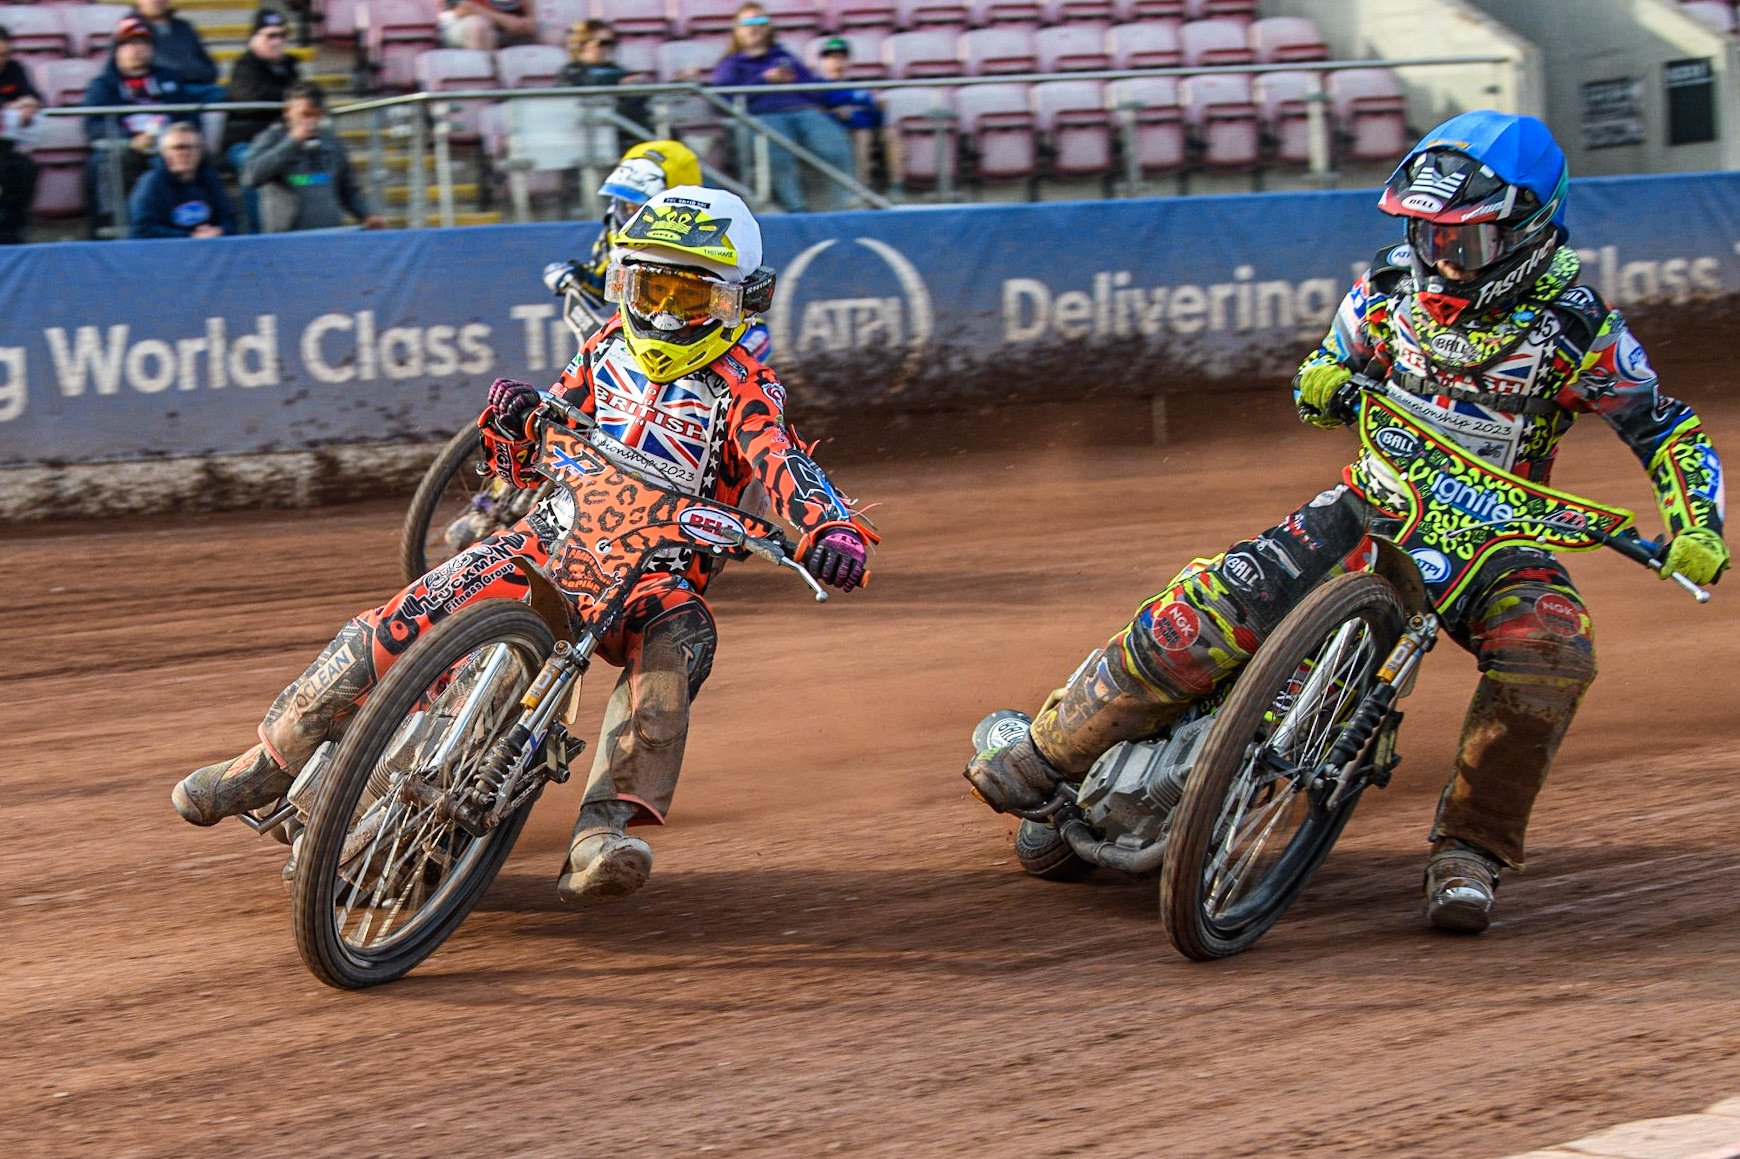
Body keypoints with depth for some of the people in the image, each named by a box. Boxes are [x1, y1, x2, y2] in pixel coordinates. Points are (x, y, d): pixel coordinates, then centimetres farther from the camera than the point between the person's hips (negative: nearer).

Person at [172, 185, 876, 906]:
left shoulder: (743, 388, -1)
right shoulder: (606, 352, 13)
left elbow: (786, 466, -19)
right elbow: (527, 468, 16)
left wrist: (834, 528, -39)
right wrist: (512, 429, -8)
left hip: (659, 573, -3)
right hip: (555, 535, 3)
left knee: (679, 640, -39)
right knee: (401, 622, -17)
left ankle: (603, 830, -51)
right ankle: (272, 760, -1)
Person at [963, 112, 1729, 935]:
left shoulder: (1575, 325, -11)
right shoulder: (1392, 287, -1)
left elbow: (1669, 432, -8)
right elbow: (1328, 375, 13)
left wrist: (1695, 528, -25)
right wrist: (1320, 383, -12)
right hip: (1377, 505, 2)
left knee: (1550, 650, -34)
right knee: (1205, 617, -18)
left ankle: (1469, 852, -21)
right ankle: (1048, 753, -5)